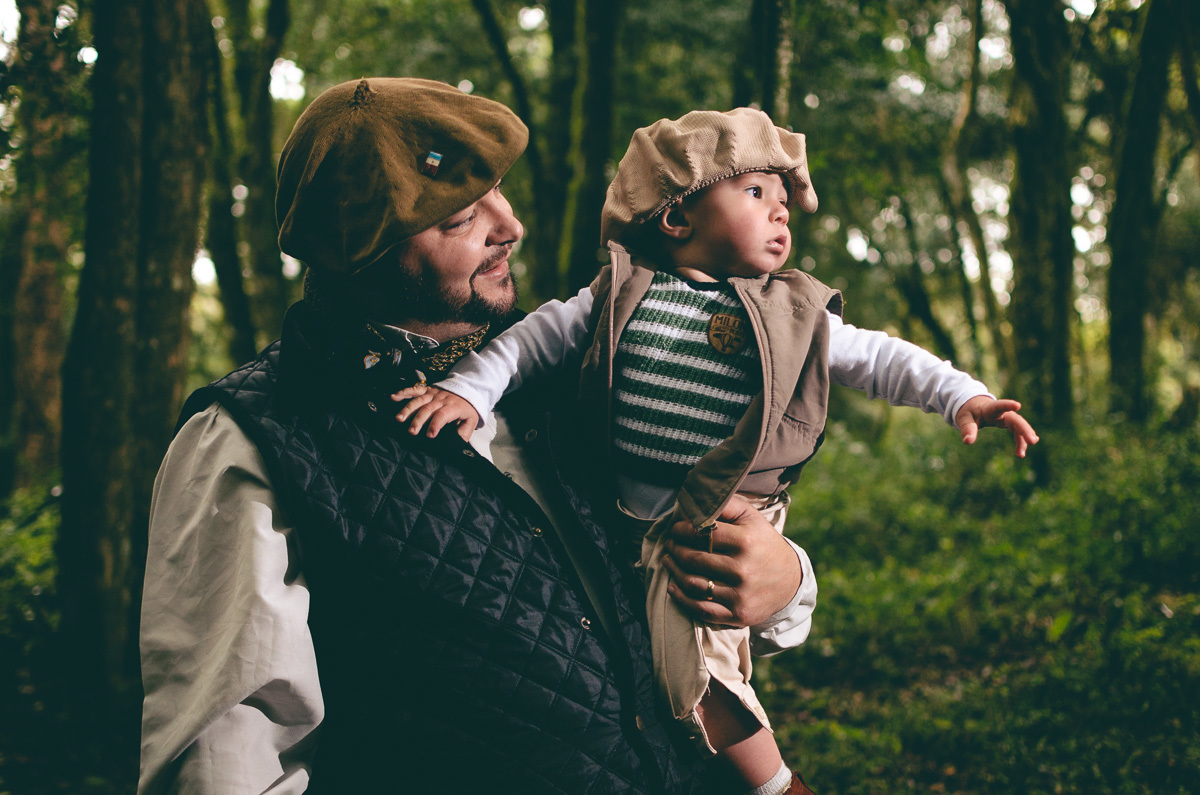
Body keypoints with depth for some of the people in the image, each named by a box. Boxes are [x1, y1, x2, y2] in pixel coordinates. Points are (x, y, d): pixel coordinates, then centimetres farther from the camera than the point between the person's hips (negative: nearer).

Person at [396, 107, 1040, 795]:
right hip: (622, 515, 3)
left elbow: (878, 358, 4)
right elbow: (537, 338, 7)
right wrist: (469, 389, -3)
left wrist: (963, 395, -6)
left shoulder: (795, 315, 2)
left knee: (695, 665, -6)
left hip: (720, 526, -2)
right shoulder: (623, 292, 2)